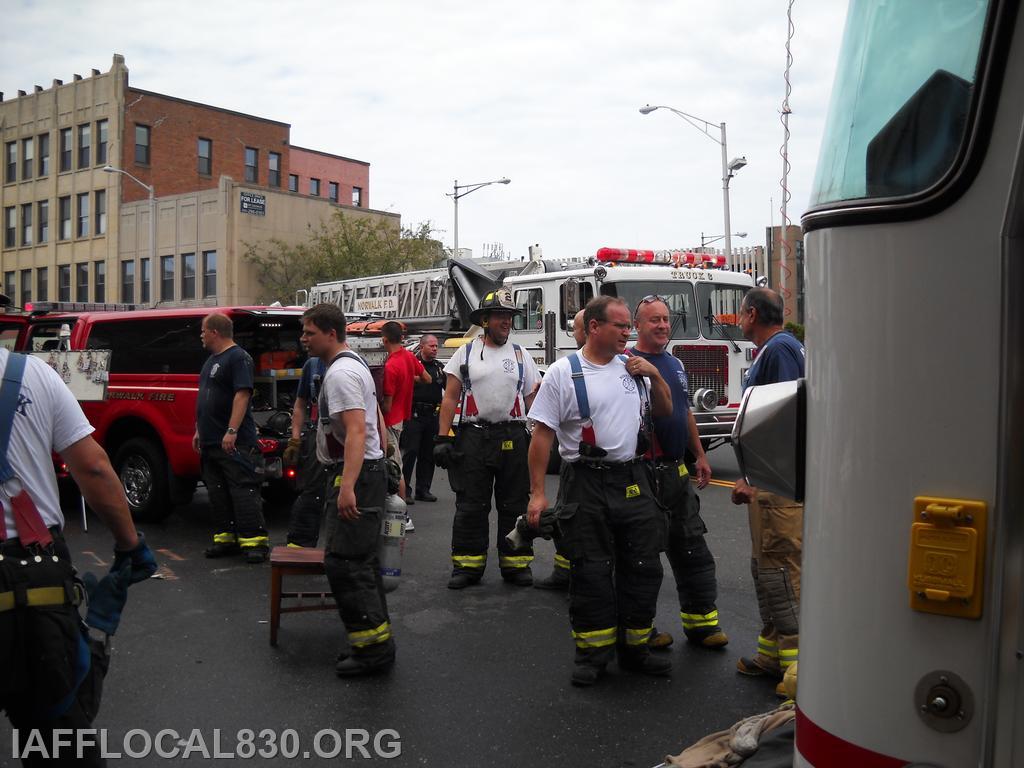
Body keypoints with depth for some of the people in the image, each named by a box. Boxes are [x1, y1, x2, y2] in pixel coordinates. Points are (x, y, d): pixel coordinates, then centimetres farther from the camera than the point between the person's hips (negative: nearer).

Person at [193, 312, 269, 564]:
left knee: (244, 491, -9)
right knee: (218, 494, 11)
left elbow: (242, 395, -19)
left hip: (235, 443, -10)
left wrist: (232, 431, -25)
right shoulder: (212, 360, 20)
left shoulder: (238, 357, -10)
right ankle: (225, 538, 18)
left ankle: (255, 541, -7)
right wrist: (199, 430, 23)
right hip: (210, 441, 10)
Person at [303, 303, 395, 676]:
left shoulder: (340, 372, -15)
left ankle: (373, 645, -5)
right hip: (370, 470, 11)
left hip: (354, 475, -11)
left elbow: (356, 431, -27)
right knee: (361, 561, 15)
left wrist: (347, 486, -35)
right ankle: (376, 640, 22)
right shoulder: (355, 363, 18)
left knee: (344, 562, -10)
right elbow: (376, 424, 25)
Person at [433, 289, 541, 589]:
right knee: (470, 506, 3)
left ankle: (515, 564, 16)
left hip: (512, 439, 1)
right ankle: (467, 565, 11)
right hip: (473, 437, -1)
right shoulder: (465, 353, 5)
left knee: (514, 505, 6)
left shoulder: (521, 355, 9)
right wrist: (442, 438, -5)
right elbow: (450, 399, 2)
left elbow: (532, 400, 8)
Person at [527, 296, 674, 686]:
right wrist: (537, 493, -11)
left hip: (633, 481, 5)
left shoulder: (633, 367, 8)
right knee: (591, 573, 4)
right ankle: (592, 654, 19)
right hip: (587, 485, -5)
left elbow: (665, 411, 19)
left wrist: (654, 376, 0)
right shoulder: (564, 372, -6)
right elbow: (542, 434, -7)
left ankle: (634, 649, 24)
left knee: (642, 568, 9)